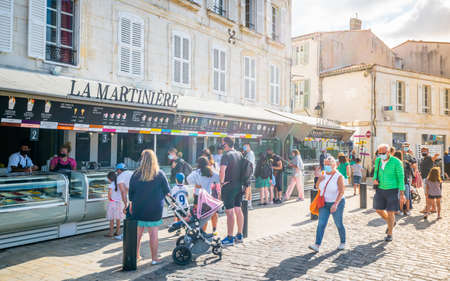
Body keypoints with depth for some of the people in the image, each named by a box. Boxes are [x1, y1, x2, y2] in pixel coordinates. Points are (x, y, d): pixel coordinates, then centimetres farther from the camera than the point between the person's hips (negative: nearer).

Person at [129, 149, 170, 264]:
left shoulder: (136, 174, -5)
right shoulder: (160, 174, -9)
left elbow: (130, 191, 4)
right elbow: (167, 191, -2)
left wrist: (131, 204, 17)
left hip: (138, 208, 2)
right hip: (155, 209, -2)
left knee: (138, 233, 16)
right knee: (153, 234, 6)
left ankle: (136, 255, 28)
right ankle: (154, 258, 12)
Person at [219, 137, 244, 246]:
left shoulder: (226, 155, -14)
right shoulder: (239, 154, 10)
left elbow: (222, 170, -28)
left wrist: (221, 181, -14)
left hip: (229, 187, -7)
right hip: (239, 186, 7)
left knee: (229, 212, -2)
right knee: (238, 210, 14)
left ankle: (230, 238, 3)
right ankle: (239, 235, 22)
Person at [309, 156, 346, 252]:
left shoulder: (339, 176, -17)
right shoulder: (324, 174, 2)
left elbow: (341, 192, -22)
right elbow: (318, 186, 11)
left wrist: (335, 204, -34)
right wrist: (320, 179, -11)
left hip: (337, 203, -5)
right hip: (324, 203, 5)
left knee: (339, 224, 9)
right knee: (321, 224, -6)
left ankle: (343, 242, 32)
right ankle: (317, 245, -10)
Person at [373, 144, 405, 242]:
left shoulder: (396, 162, -17)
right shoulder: (378, 160, -2)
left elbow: (401, 177, -13)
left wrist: (402, 193, -16)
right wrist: (375, 179, -8)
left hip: (392, 190, -5)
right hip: (380, 189, 5)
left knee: (390, 212, -3)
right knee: (379, 210, 10)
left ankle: (389, 234, 15)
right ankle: (391, 222, 39)